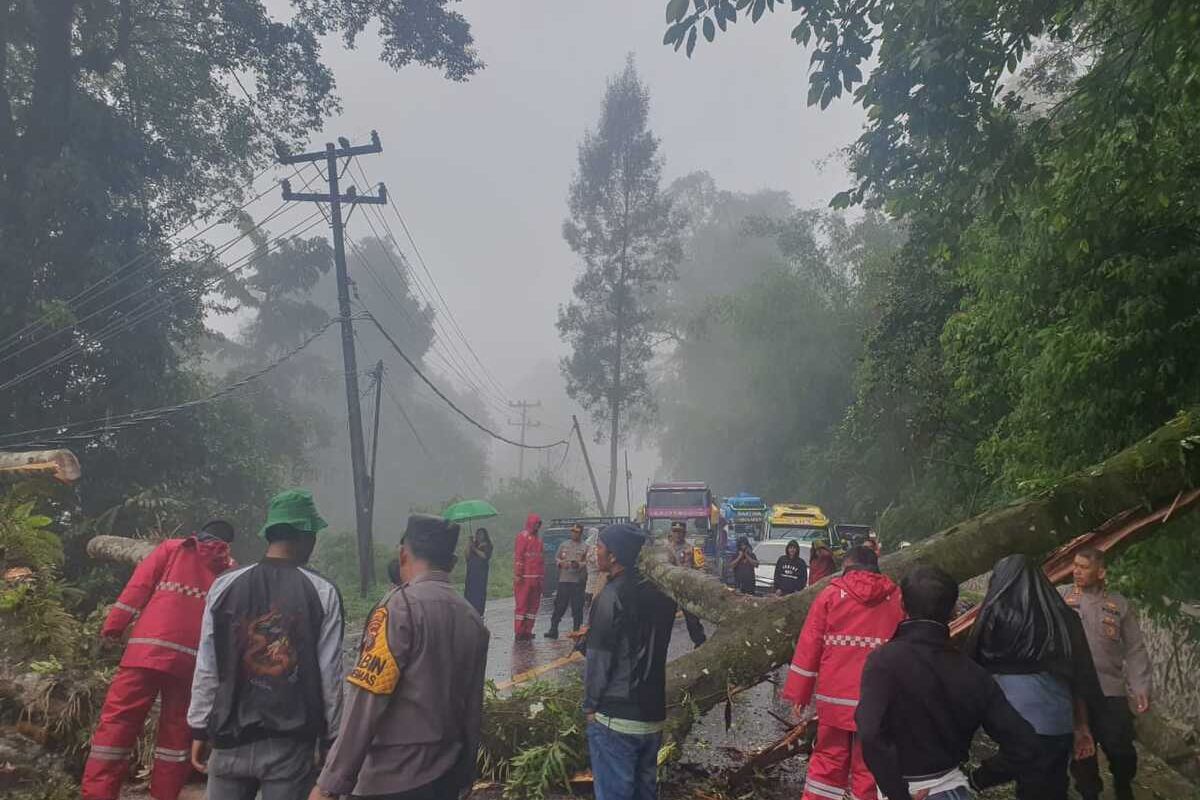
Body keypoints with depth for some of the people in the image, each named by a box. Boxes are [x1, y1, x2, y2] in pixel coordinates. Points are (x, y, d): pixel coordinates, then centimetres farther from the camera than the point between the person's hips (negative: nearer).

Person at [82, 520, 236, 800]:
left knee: (118, 718, 2)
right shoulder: (231, 569, 17)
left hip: (148, 648, -1)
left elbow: (139, 586, 5)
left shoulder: (172, 548, 16)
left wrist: (113, 627, 5)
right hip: (193, 659, 1)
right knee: (177, 730, 13)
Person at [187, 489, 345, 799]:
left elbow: (207, 668, 1)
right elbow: (330, 673, -5)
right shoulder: (323, 593, -6)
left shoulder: (224, 587, -1)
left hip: (231, 738, 2)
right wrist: (331, 738, 5)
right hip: (291, 743, -2)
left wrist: (200, 729, 12)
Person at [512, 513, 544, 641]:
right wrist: (518, 574, -17)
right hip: (525, 577, -8)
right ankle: (519, 632, 0)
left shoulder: (538, 539, 19)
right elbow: (518, 556, -11)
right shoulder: (523, 536, -5)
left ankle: (527, 631, 14)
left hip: (536, 578, 8)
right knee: (522, 604, -4)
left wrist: (542, 576, 19)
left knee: (534, 605, 8)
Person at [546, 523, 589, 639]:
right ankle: (553, 630, 8)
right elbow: (556, 559, 15)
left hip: (578, 581, -2)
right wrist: (560, 563, -6)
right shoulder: (563, 545, 14)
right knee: (559, 606, 3)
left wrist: (579, 565, -20)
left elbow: (588, 563, -4)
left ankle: (576, 631, 10)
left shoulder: (585, 547, 3)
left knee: (577, 607, 2)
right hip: (563, 580, 2)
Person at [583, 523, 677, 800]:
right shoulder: (658, 592, 5)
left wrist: (590, 704, -4)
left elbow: (599, 658, -15)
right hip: (653, 714, 7)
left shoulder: (613, 595, -16)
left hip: (616, 717, -7)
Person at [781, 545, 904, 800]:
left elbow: (809, 646, -2)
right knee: (868, 766, 9)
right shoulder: (897, 597, 3)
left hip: (834, 695, 0)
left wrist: (799, 694, 3)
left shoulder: (831, 594, 0)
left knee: (828, 759, 13)